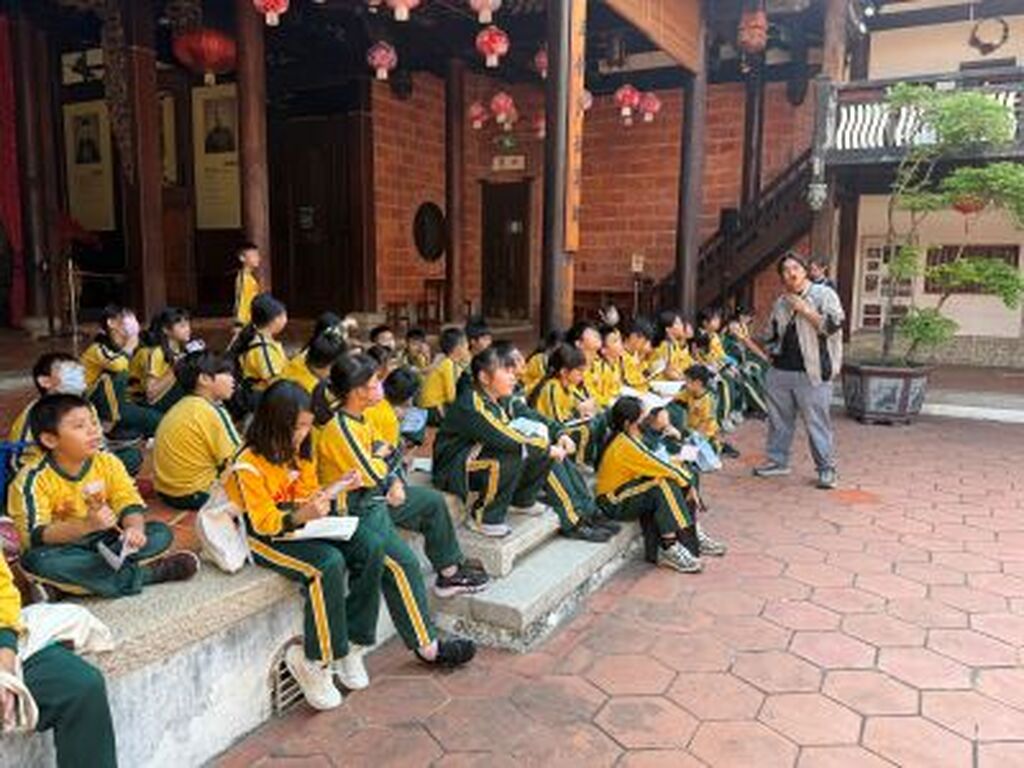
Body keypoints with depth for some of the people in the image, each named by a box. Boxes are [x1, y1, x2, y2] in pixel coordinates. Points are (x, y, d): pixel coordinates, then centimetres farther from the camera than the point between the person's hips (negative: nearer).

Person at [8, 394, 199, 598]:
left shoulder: (108, 462, -5)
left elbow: (129, 503, -10)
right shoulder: (34, 479, -16)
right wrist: (86, 525, -42)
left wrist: (135, 528, -35)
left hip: (104, 541, 4)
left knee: (162, 532, -14)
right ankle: (147, 573, -29)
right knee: (37, 560, -37)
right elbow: (34, 536, -25)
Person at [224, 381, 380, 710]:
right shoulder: (249, 466, -18)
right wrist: (300, 516, -37)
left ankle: (352, 645, -6)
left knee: (371, 547, -15)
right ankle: (316, 661, -15)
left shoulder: (300, 453, 6)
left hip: (303, 523, 8)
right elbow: (264, 521, -20)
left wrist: (320, 501, -8)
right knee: (329, 564, -34)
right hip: (263, 536, -7)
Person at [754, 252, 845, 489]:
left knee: (817, 421, -3)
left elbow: (833, 325, -15)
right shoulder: (780, 303, 17)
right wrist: (774, 352, 14)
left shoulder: (824, 294, -1)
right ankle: (778, 461, 25)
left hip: (812, 372, -6)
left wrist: (804, 310, -14)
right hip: (780, 371, 6)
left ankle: (827, 469, 6)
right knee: (779, 418, 12)